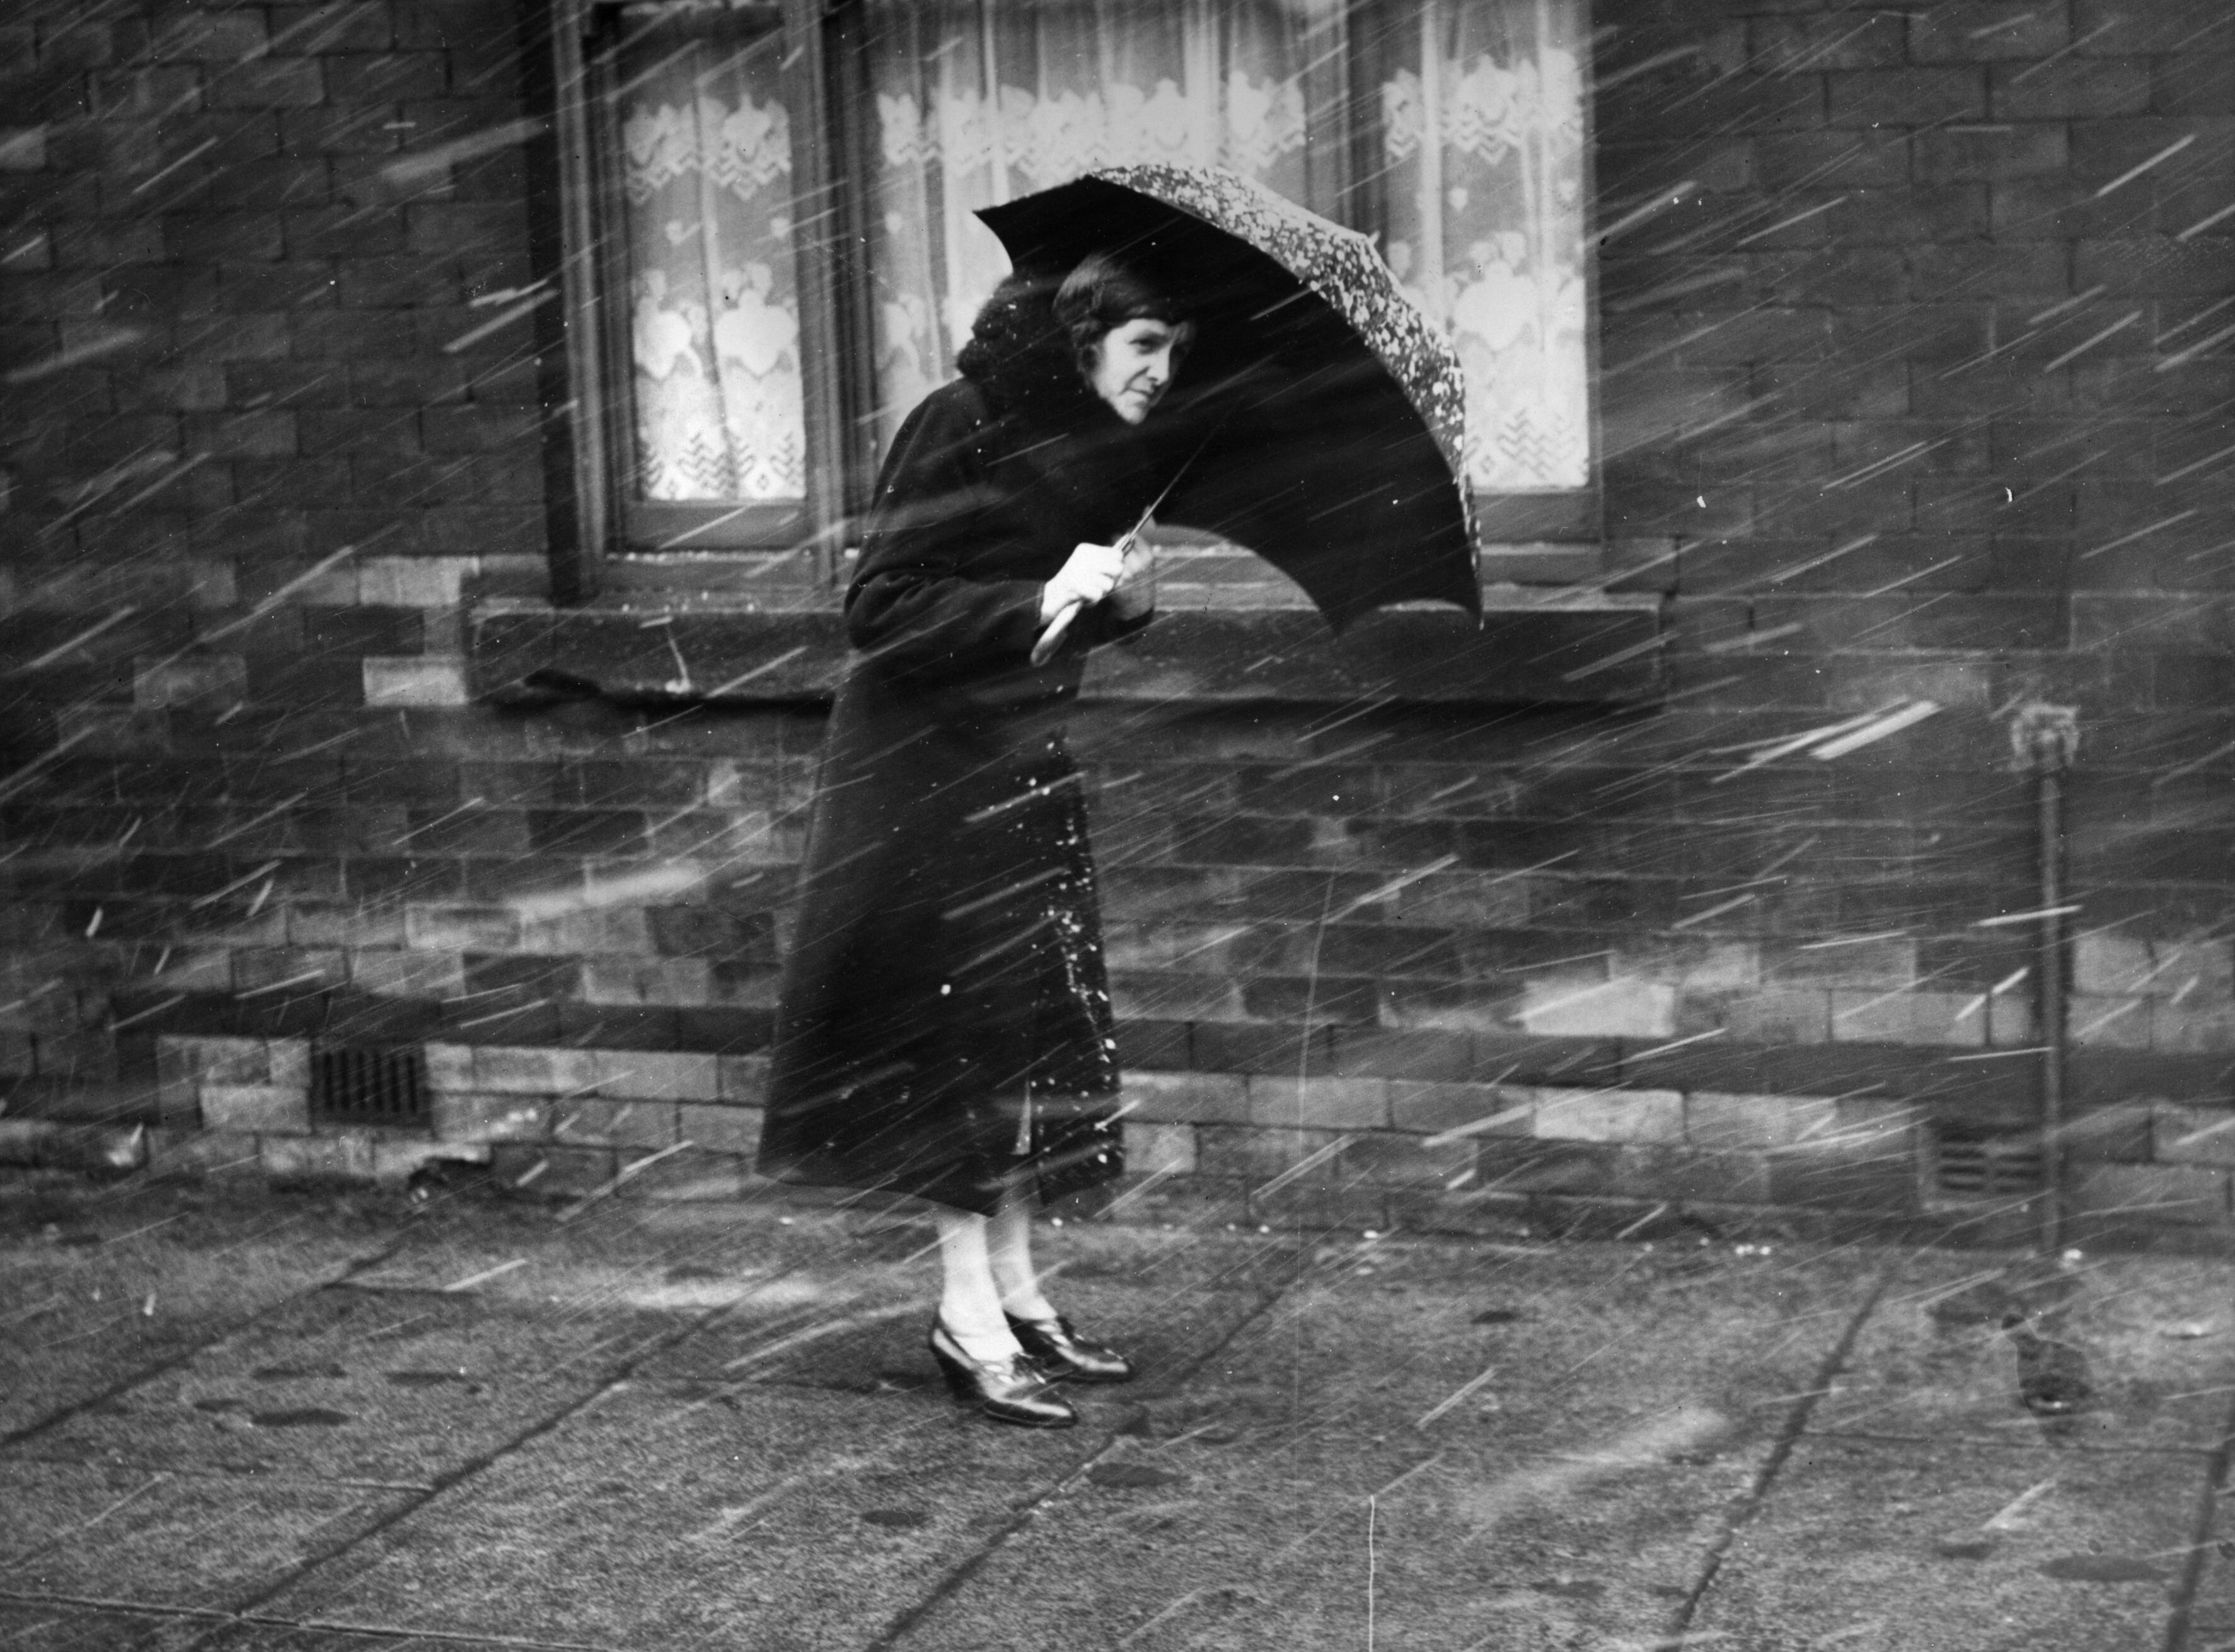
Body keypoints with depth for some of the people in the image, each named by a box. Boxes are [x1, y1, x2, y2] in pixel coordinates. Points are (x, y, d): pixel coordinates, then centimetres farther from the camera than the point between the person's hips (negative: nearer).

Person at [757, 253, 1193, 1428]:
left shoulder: (1098, 453, 9)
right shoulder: (963, 429, -15)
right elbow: (883, 611, -19)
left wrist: (1121, 601, -3)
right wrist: (1042, 600, -25)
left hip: (1023, 762, 8)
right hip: (930, 768, -8)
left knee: (1039, 1025, 10)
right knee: (966, 1022, -6)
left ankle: (1014, 1289, 20)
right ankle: (971, 1317, 0)